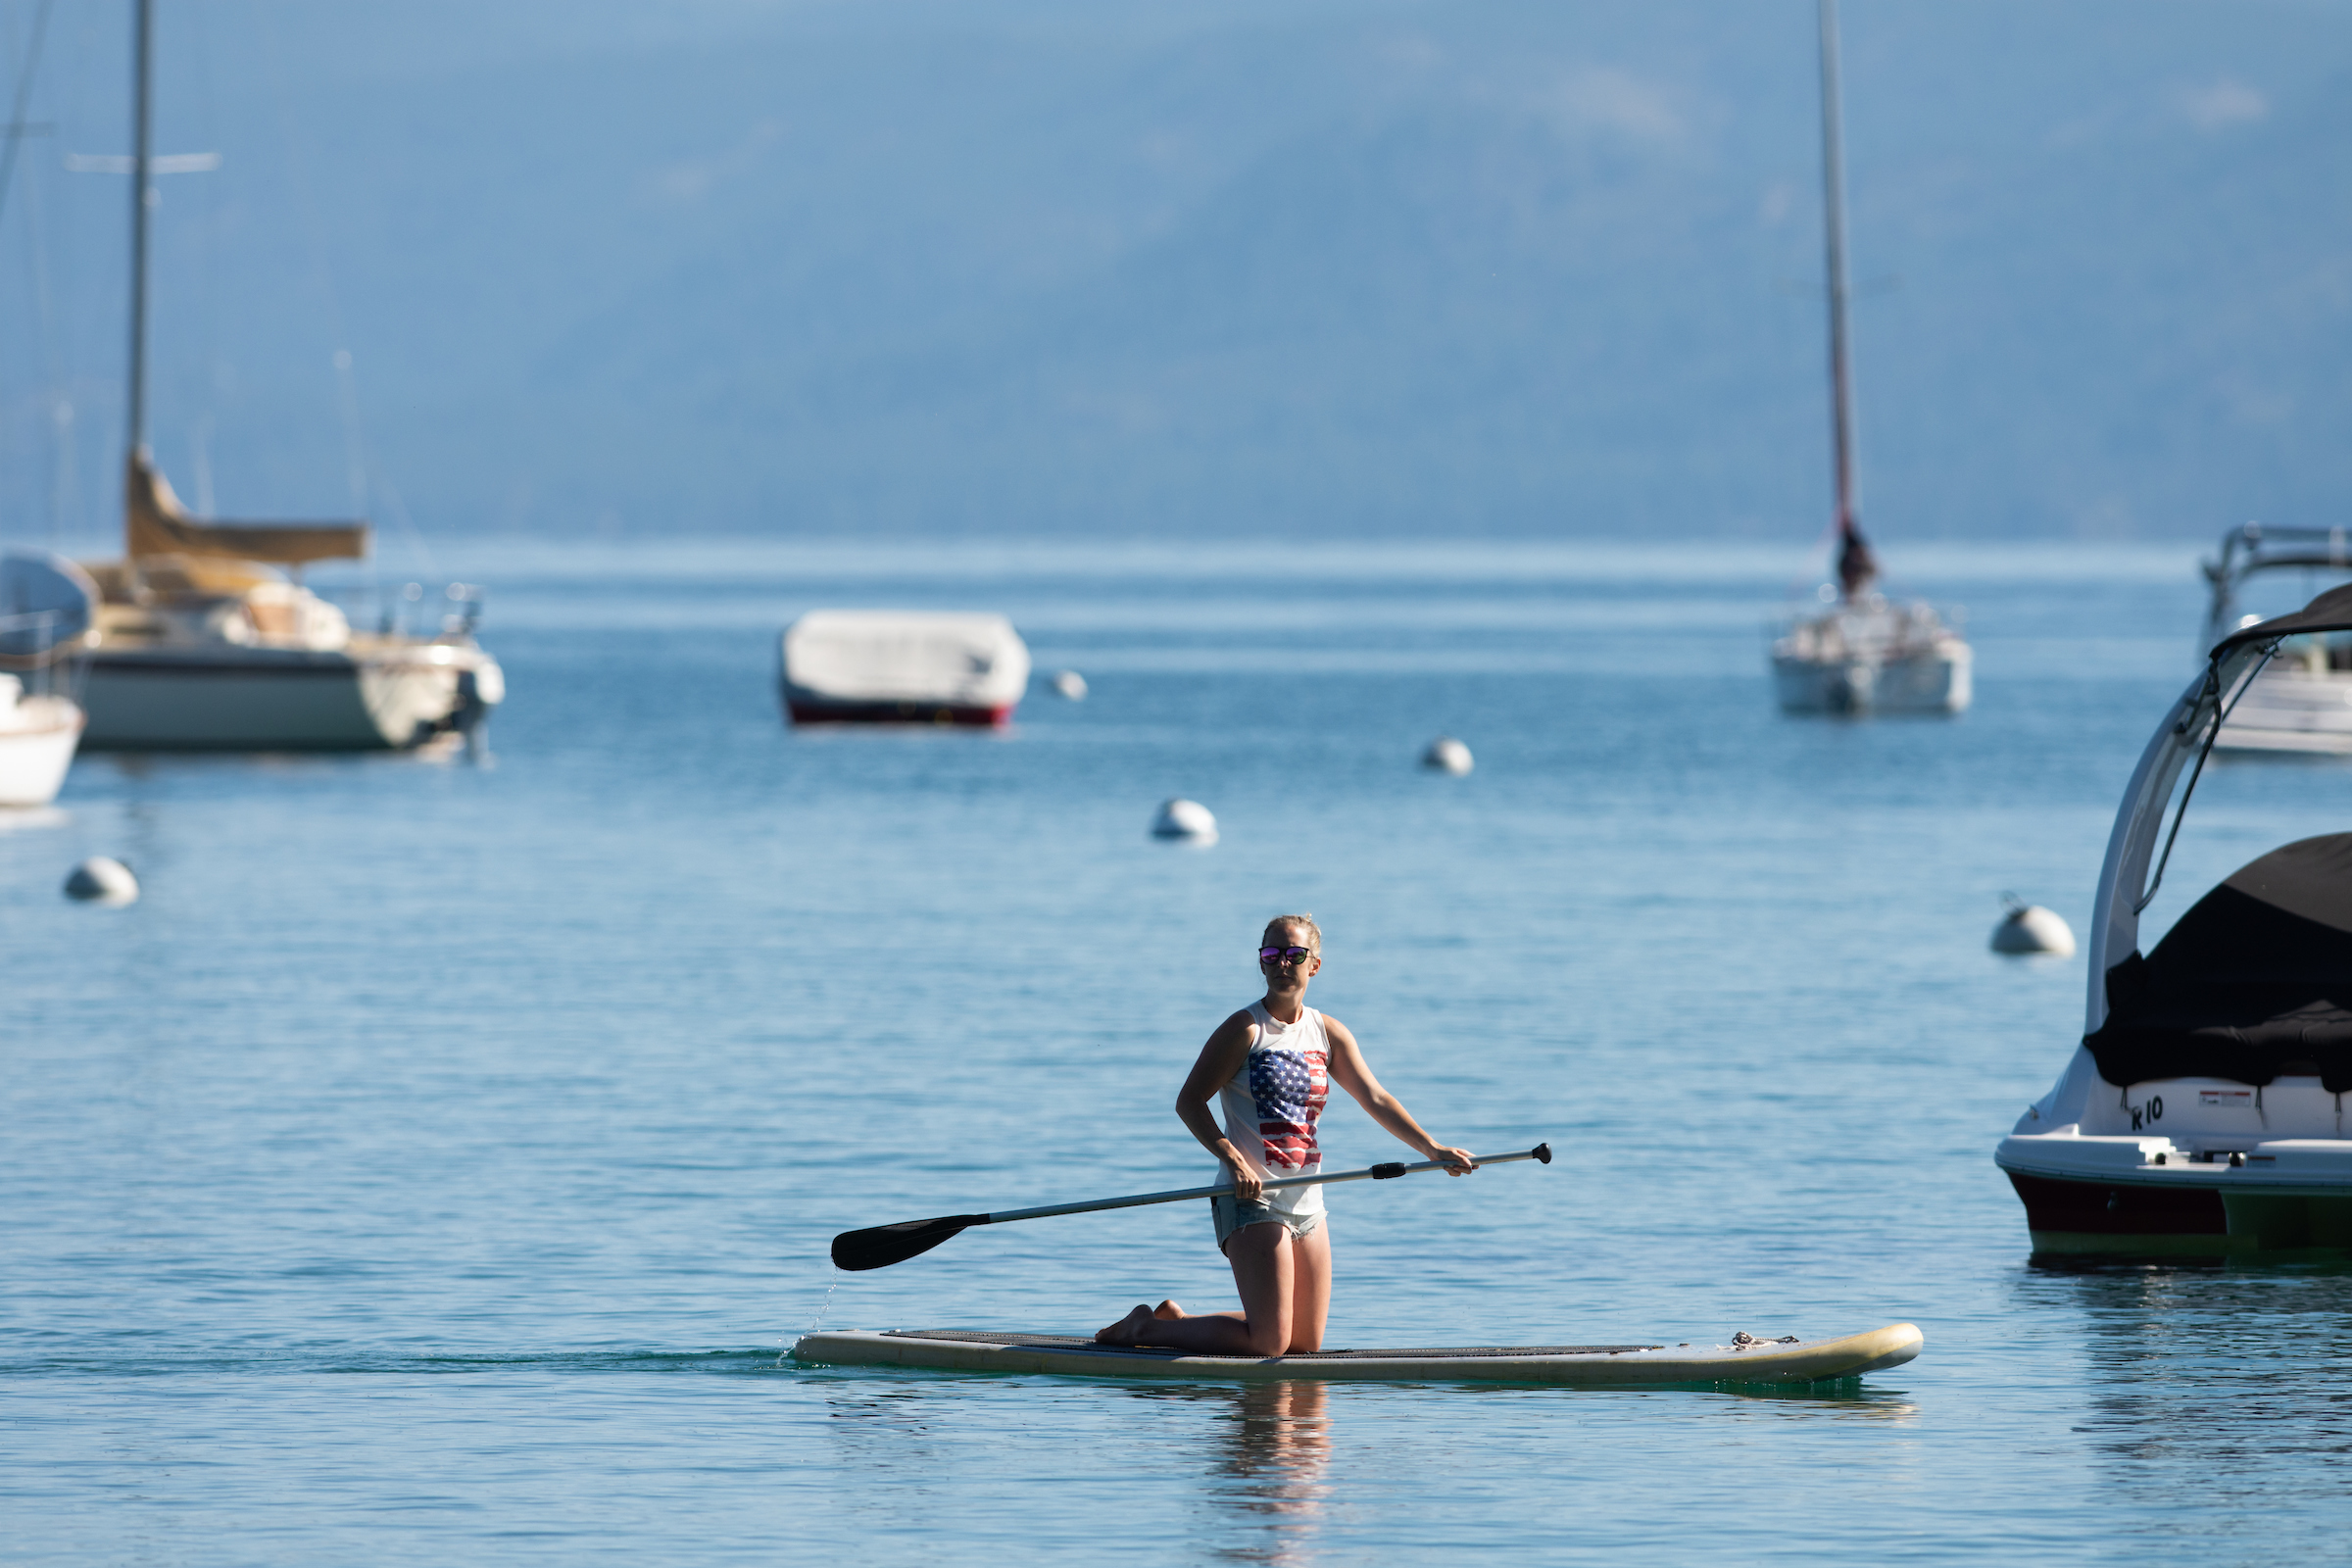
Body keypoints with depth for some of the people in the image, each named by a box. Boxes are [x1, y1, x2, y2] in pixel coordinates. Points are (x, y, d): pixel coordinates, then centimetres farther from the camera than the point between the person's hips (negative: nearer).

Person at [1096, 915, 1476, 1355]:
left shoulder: (1328, 1033, 10)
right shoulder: (1245, 1030, -8)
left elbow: (1375, 1099, 6)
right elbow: (1189, 1100, -10)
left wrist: (1432, 1149, -6)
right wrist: (1232, 1159, -23)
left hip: (1305, 1199, 7)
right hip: (1252, 1196, -7)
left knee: (1305, 1343, 10)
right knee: (1268, 1342, -14)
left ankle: (1177, 1320, 25)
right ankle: (1148, 1328, 3)